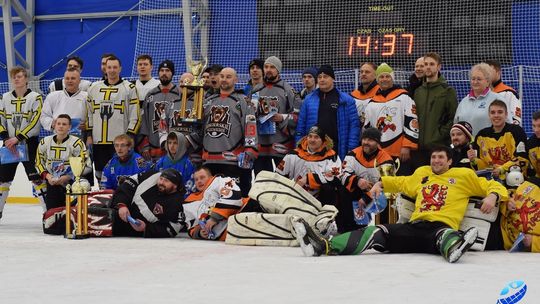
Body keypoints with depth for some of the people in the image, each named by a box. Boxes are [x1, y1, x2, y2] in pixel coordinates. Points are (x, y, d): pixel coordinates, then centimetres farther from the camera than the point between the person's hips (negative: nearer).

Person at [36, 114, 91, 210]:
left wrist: (68, 177, -17)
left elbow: (86, 165, -10)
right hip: (51, 185, 4)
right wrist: (47, 176, -4)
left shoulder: (76, 143, -10)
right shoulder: (45, 142, 4)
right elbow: (39, 162, 15)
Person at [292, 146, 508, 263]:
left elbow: (493, 186, 10)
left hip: (442, 226, -4)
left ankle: (455, 247, -81)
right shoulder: (422, 173, 27)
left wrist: (492, 196, -12)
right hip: (415, 225, 4)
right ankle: (323, 246, -33)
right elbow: (401, 182, 43)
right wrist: (381, 184, 26)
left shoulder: (463, 175, 13)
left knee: (444, 235, -41)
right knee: (378, 232, -16)